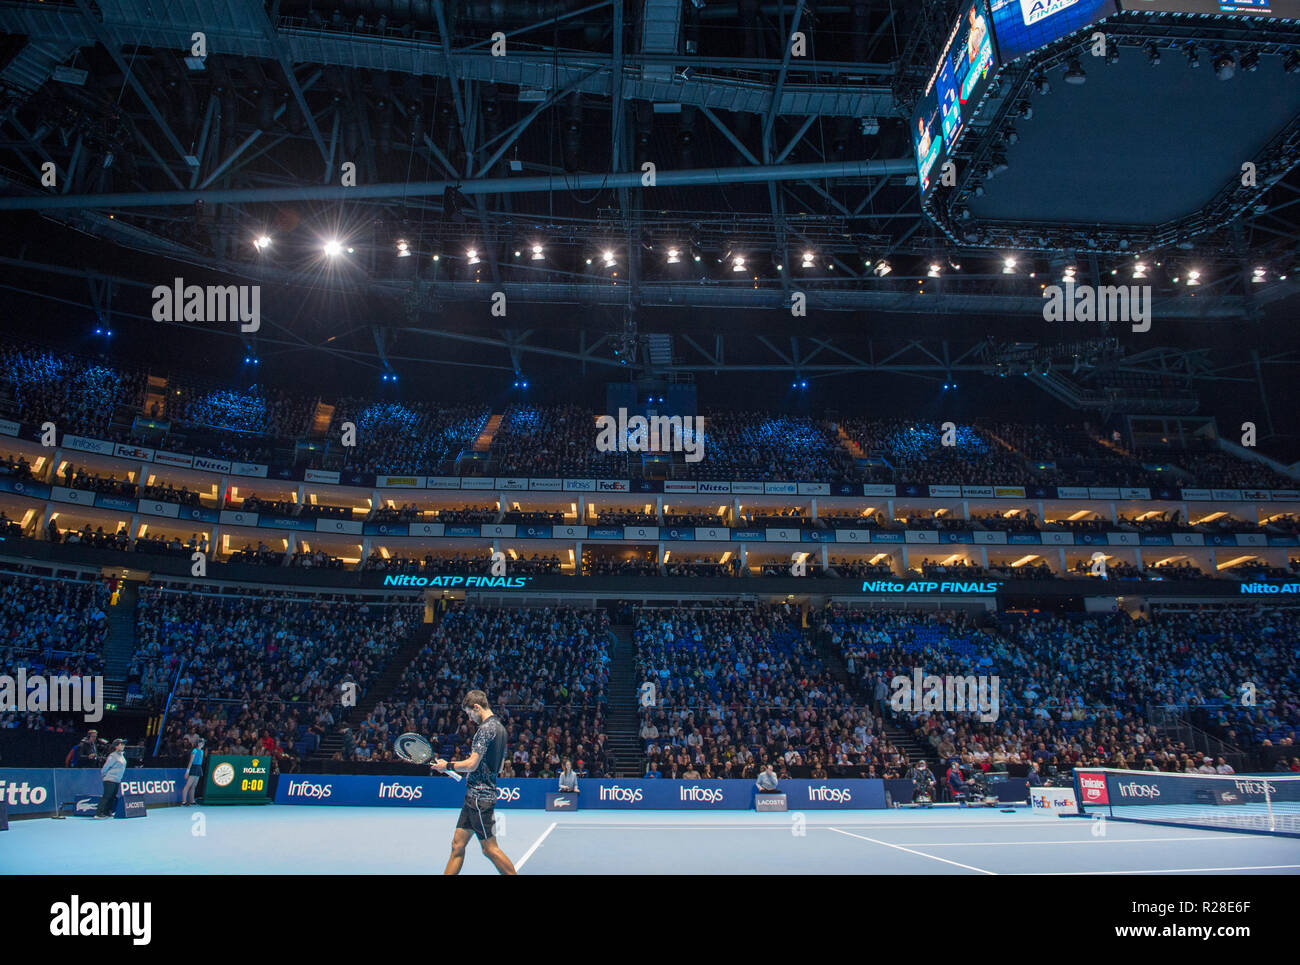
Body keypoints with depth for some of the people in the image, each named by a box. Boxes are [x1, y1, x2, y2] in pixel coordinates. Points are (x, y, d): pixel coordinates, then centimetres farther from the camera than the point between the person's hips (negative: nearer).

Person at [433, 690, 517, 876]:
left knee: (489, 849, -5)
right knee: (458, 844, 10)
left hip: (480, 795, -10)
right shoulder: (500, 727, 17)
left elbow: (472, 764, -18)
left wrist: (447, 765, -3)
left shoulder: (486, 728, -14)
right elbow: (498, 766, 23)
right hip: (474, 796, 10)